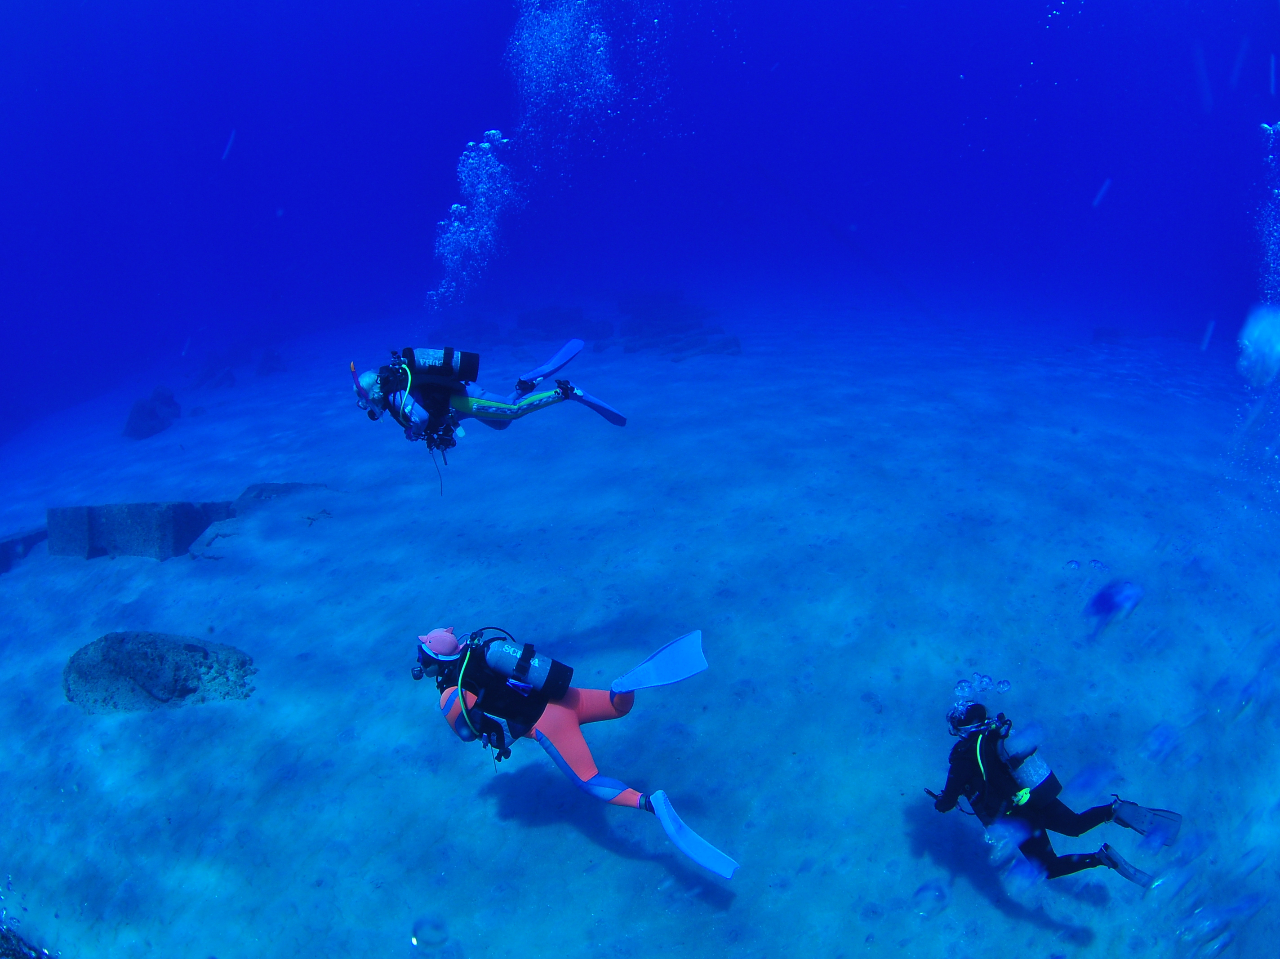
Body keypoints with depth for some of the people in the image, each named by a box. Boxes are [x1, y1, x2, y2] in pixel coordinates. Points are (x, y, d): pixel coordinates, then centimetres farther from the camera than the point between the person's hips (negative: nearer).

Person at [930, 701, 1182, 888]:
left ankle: (1101, 858, -16)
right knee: (1075, 825, 26)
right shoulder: (999, 731, 3)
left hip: (1021, 816, -5)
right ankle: (1115, 810, 0)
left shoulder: (964, 757, -15)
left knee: (1050, 867, 7)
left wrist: (939, 801, 16)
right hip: (1044, 797, 6)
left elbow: (946, 803, -8)